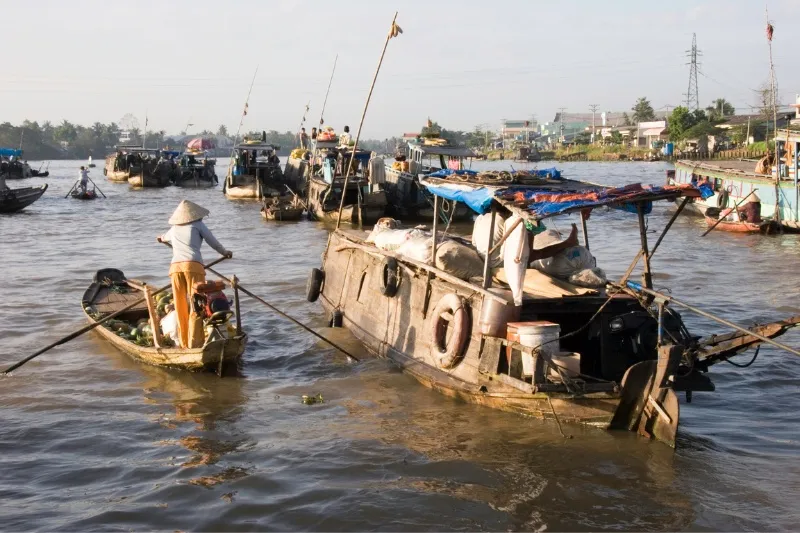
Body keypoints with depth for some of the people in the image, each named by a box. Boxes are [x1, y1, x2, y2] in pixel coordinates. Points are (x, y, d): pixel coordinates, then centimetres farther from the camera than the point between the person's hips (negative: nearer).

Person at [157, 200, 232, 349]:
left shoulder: (174, 229, 25)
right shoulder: (197, 225, 12)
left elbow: (166, 236, 48)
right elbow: (213, 242, 17)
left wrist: (161, 238, 72)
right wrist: (225, 252, 36)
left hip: (175, 267, 4)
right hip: (193, 265, -4)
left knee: (181, 308, 8)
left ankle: (184, 343, 9)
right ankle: (195, 343, -10)